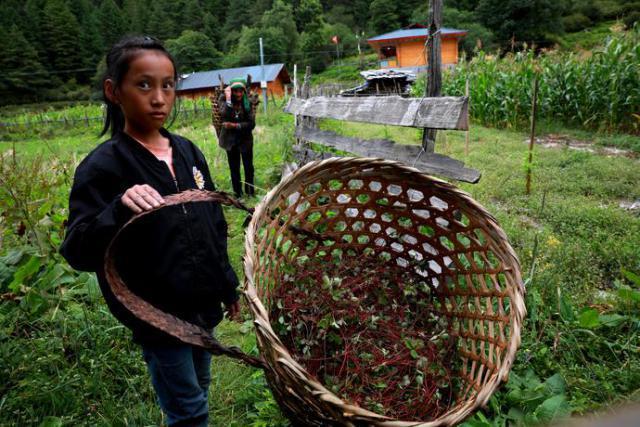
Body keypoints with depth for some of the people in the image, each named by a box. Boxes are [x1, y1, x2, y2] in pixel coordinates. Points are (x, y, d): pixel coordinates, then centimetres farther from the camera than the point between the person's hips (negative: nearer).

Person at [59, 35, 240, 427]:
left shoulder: (189, 152, 1)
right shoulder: (103, 167, -16)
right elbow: (79, 253, -22)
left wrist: (228, 284, 13)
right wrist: (119, 210, -39)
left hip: (202, 304, 6)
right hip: (158, 313, -5)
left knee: (199, 389, 23)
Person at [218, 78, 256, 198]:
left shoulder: (247, 103, -8)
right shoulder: (224, 100, -8)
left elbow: (252, 123, -12)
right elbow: (224, 116, -25)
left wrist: (235, 125, -20)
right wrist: (228, 99, -27)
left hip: (245, 139, 0)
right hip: (231, 140, 0)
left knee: (248, 167, 5)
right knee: (234, 168, 8)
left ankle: (250, 193, 17)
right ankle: (237, 194, 17)